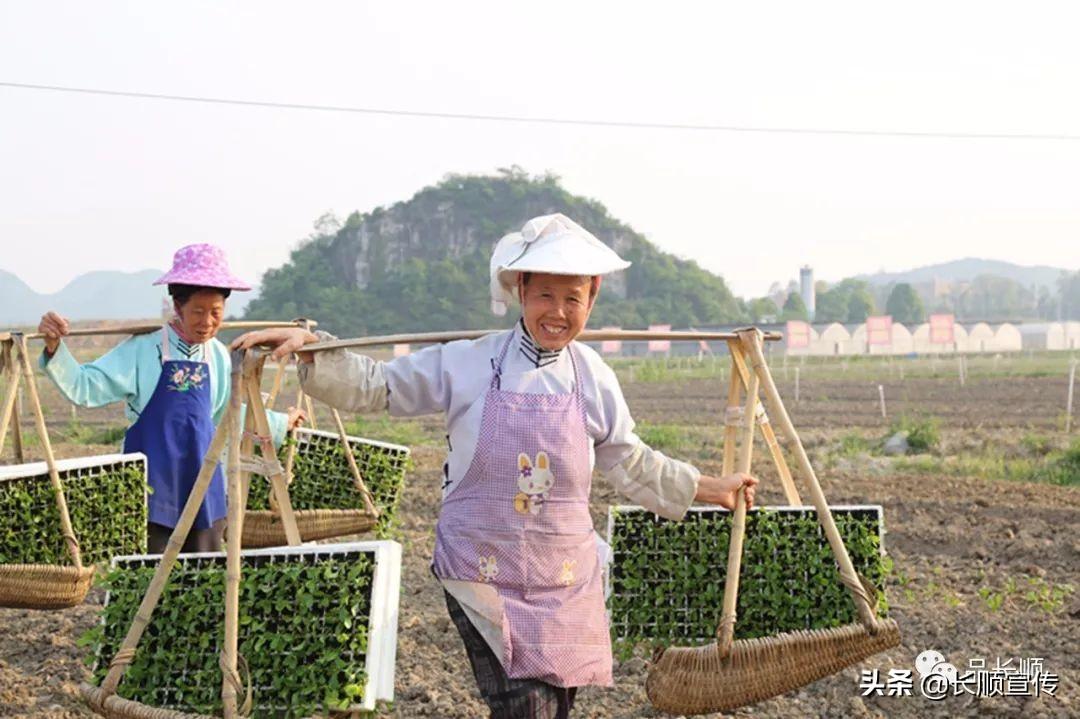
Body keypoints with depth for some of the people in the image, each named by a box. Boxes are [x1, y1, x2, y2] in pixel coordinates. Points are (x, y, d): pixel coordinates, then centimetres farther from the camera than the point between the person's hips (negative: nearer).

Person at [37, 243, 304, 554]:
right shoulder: (143, 350, -8)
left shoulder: (219, 358, 8)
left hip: (203, 487, 5)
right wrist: (55, 348, -27)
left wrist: (281, 423, 37)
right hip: (152, 489, -5)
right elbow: (85, 388, -12)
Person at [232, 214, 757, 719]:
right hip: (482, 574, -3)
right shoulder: (467, 363, -4)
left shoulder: (593, 379, 3)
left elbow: (633, 466, 17)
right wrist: (308, 347, -13)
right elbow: (373, 387, 1)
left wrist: (710, 488, 19)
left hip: (565, 581, 3)